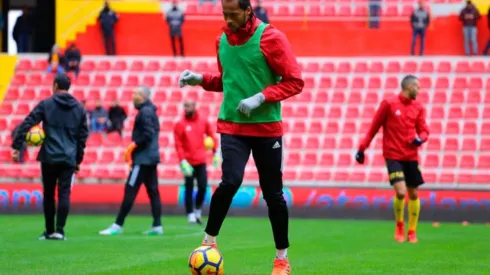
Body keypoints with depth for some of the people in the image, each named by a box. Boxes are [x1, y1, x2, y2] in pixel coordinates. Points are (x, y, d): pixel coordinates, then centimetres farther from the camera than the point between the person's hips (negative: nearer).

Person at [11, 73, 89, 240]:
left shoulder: (46, 105, 0)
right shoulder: (79, 108, 10)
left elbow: (26, 125, -7)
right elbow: (83, 136, 12)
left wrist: (16, 147, -5)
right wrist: (78, 160, 18)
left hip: (49, 158, -1)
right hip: (69, 159, 2)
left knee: (48, 195, 9)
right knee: (64, 194, -2)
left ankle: (49, 231, 13)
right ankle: (59, 231, -12)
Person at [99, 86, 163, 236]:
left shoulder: (145, 112, -13)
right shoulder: (150, 111, 16)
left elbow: (147, 135, -22)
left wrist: (133, 146, -15)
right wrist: (134, 150, 16)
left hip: (143, 159, -10)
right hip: (151, 157, 10)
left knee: (130, 191, -9)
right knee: (153, 191, 8)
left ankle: (118, 225, -9)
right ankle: (157, 226, 7)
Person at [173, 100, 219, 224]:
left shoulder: (203, 122, 5)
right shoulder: (180, 125, -5)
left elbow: (211, 136, 15)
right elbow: (178, 144, -9)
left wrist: (216, 153, 8)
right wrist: (183, 161, -18)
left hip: (201, 162, 2)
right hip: (188, 162, -2)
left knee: (203, 187, -2)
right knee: (189, 189, 0)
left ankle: (198, 209, 19)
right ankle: (190, 214, 5)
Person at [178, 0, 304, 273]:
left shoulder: (270, 38, -10)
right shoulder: (222, 40, 6)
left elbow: (295, 81, -10)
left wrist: (261, 98, -20)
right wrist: (201, 79, 3)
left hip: (266, 127, -2)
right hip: (232, 125, 2)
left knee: (273, 192, 4)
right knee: (231, 181, -19)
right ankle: (209, 242, -3)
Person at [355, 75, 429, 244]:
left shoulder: (418, 108, 6)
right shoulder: (389, 104, -6)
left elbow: (423, 130, 9)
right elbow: (374, 127, -1)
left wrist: (420, 138, -15)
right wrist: (362, 148, -1)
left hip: (411, 157, 4)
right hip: (393, 156, -4)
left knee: (413, 194, 7)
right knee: (400, 192, -17)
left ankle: (412, 231, 22)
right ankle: (399, 225, 9)